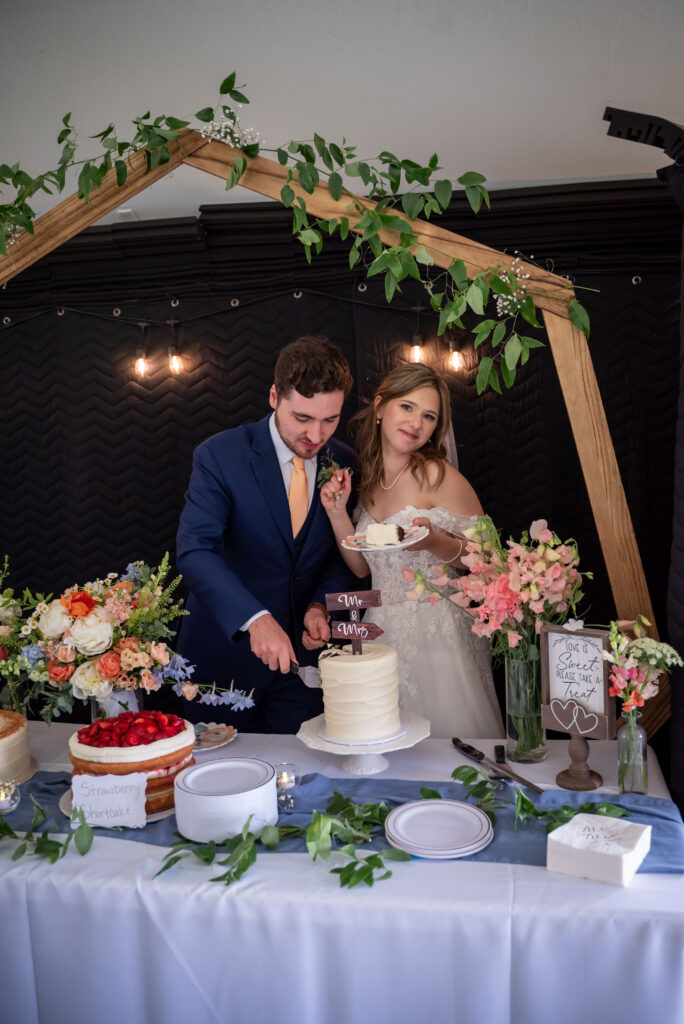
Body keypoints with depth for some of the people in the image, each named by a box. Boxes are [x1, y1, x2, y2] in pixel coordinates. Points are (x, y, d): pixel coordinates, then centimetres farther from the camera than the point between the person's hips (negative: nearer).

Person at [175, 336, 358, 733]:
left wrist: (320, 604, -12)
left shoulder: (344, 462, -2)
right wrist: (254, 619, -37)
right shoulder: (220, 456, -15)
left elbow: (343, 553, 7)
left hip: (300, 652, 3)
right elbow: (195, 550, -25)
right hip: (225, 649, -2)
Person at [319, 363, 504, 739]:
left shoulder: (438, 475, -13)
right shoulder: (367, 477, 5)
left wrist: (435, 542, -26)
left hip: (435, 635, -5)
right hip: (383, 633, 5)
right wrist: (337, 512, -4)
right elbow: (362, 566, 8)